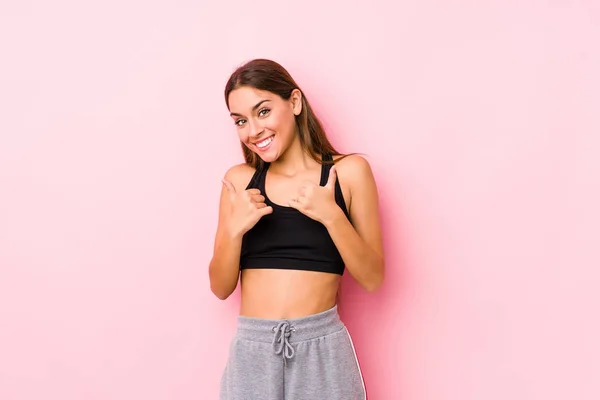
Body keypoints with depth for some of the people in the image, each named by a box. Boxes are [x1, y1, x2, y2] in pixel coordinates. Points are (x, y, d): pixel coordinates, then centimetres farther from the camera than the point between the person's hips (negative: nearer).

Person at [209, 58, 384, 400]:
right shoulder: (239, 180, 4)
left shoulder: (348, 171, -2)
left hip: (321, 349, -1)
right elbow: (221, 287, 5)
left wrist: (331, 216, -15)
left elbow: (373, 278, -3)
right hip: (251, 351, 2)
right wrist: (235, 228, -11)